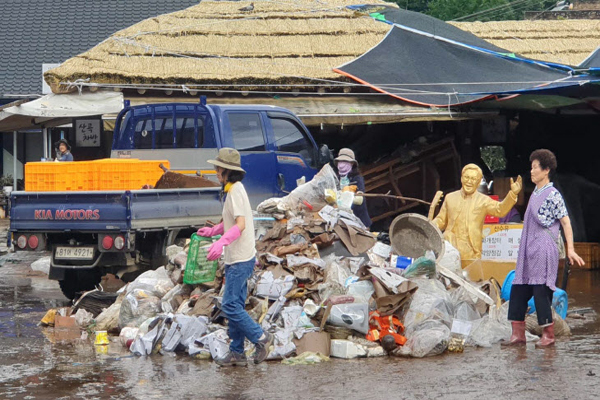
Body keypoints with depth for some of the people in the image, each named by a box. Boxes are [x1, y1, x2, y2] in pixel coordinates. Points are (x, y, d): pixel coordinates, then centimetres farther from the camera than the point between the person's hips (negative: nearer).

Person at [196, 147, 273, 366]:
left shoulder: (236, 191, -16)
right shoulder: (233, 190, 15)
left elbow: (240, 225, -27)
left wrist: (222, 242, -40)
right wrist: (212, 231, 37)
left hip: (241, 260, -10)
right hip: (236, 258, 10)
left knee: (230, 305, -11)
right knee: (235, 305, 10)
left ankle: (260, 337, -4)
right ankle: (237, 353, 13)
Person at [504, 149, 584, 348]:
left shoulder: (552, 195, -9)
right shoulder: (535, 193, 15)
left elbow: (565, 222, -10)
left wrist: (570, 249, -15)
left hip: (544, 249, -8)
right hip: (528, 249, 8)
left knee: (541, 290, -6)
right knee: (518, 290, 5)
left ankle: (548, 335, 3)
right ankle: (518, 334, 9)